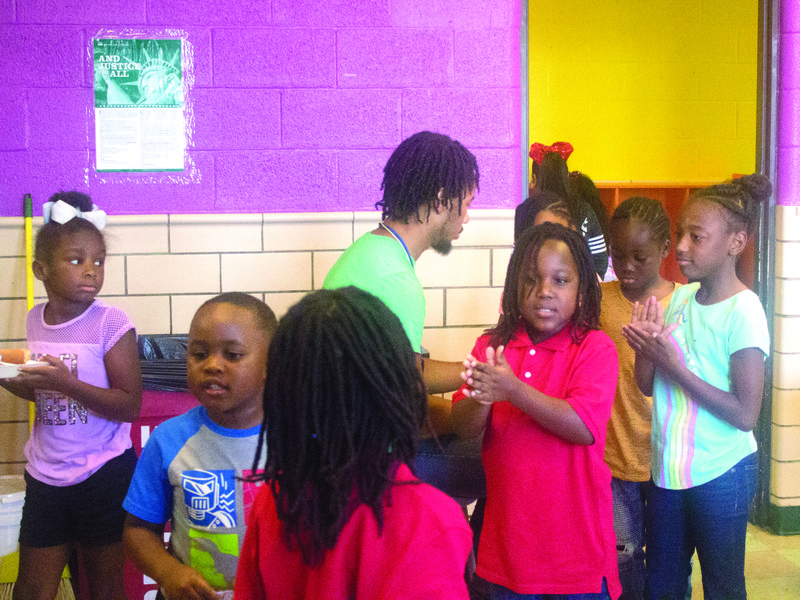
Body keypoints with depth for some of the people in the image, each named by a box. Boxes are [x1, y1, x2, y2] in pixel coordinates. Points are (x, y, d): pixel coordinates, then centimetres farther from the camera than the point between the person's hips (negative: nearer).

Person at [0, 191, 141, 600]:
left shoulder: (111, 324, -15)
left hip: (103, 474, -5)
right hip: (45, 474, 5)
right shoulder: (36, 320, 2)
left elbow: (129, 406, -18)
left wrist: (66, 383, -28)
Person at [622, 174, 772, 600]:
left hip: (722, 474, -6)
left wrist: (673, 364, -22)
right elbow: (647, 386, 6)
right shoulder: (679, 298, 2)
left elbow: (746, 414, -20)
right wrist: (644, 345, -14)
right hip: (668, 468, 6)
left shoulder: (743, 312, -17)